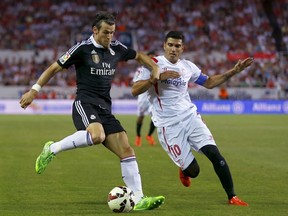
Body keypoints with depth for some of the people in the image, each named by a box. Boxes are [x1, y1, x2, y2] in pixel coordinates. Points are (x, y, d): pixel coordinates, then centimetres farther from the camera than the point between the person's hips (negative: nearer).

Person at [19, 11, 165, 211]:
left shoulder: (117, 49, 12)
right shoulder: (83, 48, -5)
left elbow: (139, 56, 30)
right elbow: (55, 68, 1)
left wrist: (155, 69, 12)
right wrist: (35, 90, -2)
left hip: (105, 109, 6)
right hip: (85, 104, -6)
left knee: (127, 150, -5)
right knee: (97, 136, -37)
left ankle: (138, 199, -4)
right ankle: (52, 149, -17)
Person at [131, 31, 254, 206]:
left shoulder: (188, 66, 9)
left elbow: (209, 82, 23)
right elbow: (135, 91, -13)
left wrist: (234, 71, 15)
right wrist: (158, 77, -24)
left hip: (191, 117, 4)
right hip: (168, 126, -4)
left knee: (214, 153, -15)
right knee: (193, 170, -7)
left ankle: (232, 197, -2)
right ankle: (184, 170, 32)